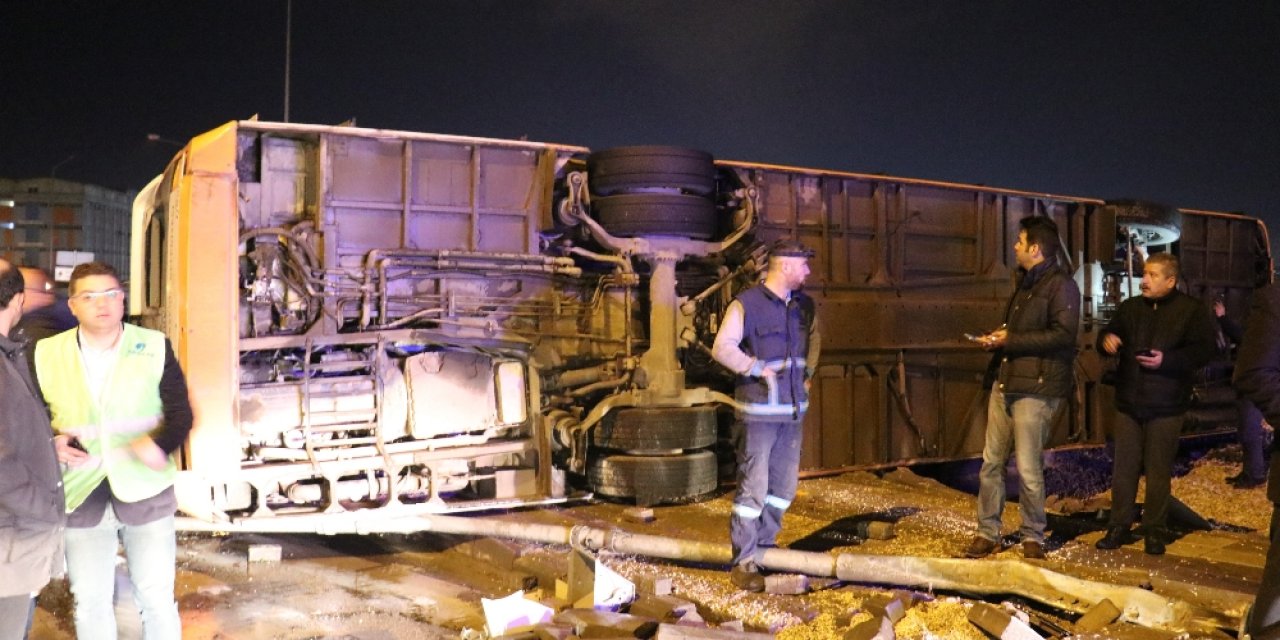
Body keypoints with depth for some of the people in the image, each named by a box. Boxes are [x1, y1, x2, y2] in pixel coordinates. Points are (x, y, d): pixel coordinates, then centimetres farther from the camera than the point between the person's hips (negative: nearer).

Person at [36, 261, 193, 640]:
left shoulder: (155, 347, -2)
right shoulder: (46, 354, 2)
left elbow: (180, 412, -4)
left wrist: (159, 444, -24)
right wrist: (51, 443, -11)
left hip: (146, 492, -1)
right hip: (81, 496, 2)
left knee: (156, 596, 6)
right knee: (90, 601, 13)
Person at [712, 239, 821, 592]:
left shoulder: (804, 305, 10)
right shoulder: (747, 304, -12)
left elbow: (814, 335, 30)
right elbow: (722, 347, -18)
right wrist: (758, 369, -20)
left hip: (794, 408, 7)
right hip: (760, 410, -7)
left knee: (785, 484, 15)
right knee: (753, 486, -5)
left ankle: (764, 544, 32)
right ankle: (743, 563, 3)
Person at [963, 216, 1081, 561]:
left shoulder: (1061, 285, -8)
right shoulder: (1025, 282, 20)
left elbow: (1063, 334, -19)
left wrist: (1010, 340, -16)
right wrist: (998, 338, 8)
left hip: (1036, 388, -8)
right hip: (1005, 383, 8)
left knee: (1028, 468, -2)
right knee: (991, 462, 8)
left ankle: (1033, 538, 14)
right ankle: (987, 533, 16)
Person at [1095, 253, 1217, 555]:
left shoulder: (1192, 310, -2)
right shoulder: (1130, 307, 10)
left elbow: (1205, 349, -9)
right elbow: (1109, 333, 20)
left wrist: (1167, 360, -20)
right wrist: (1106, 339, -4)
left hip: (1166, 406, -4)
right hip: (1128, 402, 4)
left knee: (1158, 470, 3)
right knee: (1124, 467, 6)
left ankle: (1154, 530, 14)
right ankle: (1118, 526, 14)